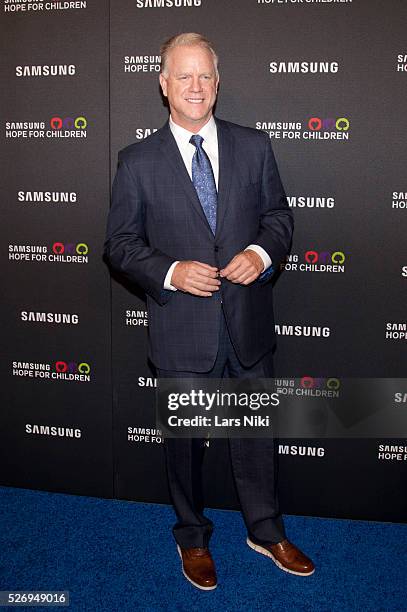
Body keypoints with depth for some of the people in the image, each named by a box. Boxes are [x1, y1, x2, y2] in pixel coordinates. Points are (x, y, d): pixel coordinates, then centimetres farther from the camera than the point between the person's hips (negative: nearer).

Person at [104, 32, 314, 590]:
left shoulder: (253, 147, 1)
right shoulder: (138, 162, -4)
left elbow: (279, 216, 8)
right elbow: (120, 244, -2)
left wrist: (261, 253, -13)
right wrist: (170, 272, -19)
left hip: (249, 322, 2)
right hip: (181, 330, -2)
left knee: (257, 431, 17)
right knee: (185, 440, 15)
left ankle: (266, 532, 40)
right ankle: (193, 538, 39)